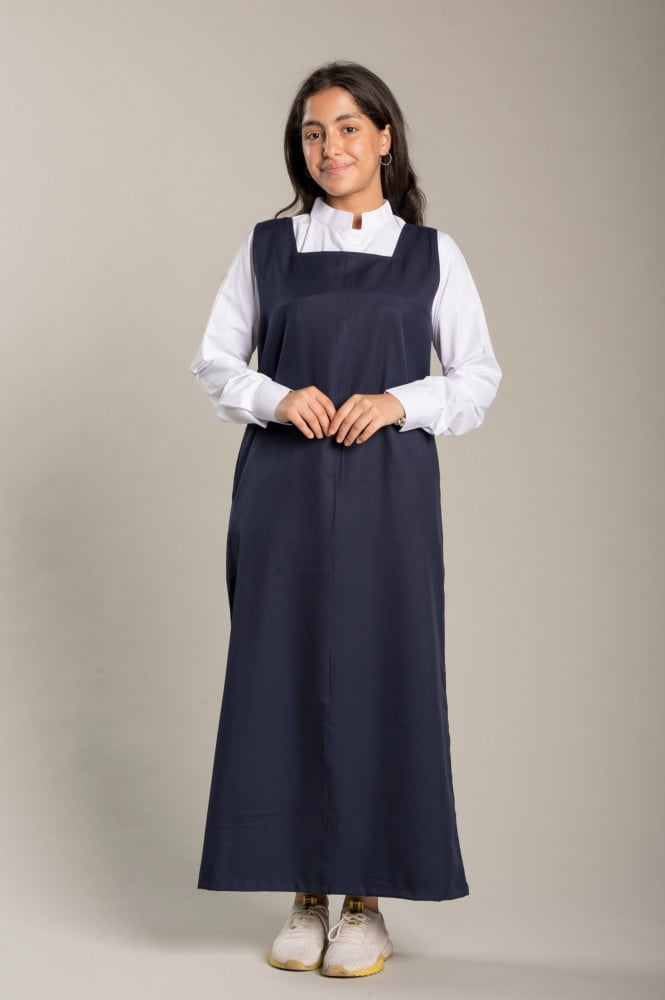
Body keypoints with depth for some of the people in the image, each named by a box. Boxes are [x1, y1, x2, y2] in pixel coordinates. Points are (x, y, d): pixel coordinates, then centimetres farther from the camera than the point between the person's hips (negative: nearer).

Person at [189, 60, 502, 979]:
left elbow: (480, 376, 7)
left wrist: (400, 401, -10)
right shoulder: (267, 247, 9)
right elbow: (214, 361, 10)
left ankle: (367, 902, 11)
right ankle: (305, 896, 14)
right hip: (282, 487, 1)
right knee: (282, 677, 1)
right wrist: (276, 398, -9)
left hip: (386, 489, -1)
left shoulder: (432, 253, 7)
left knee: (378, 679, -2)